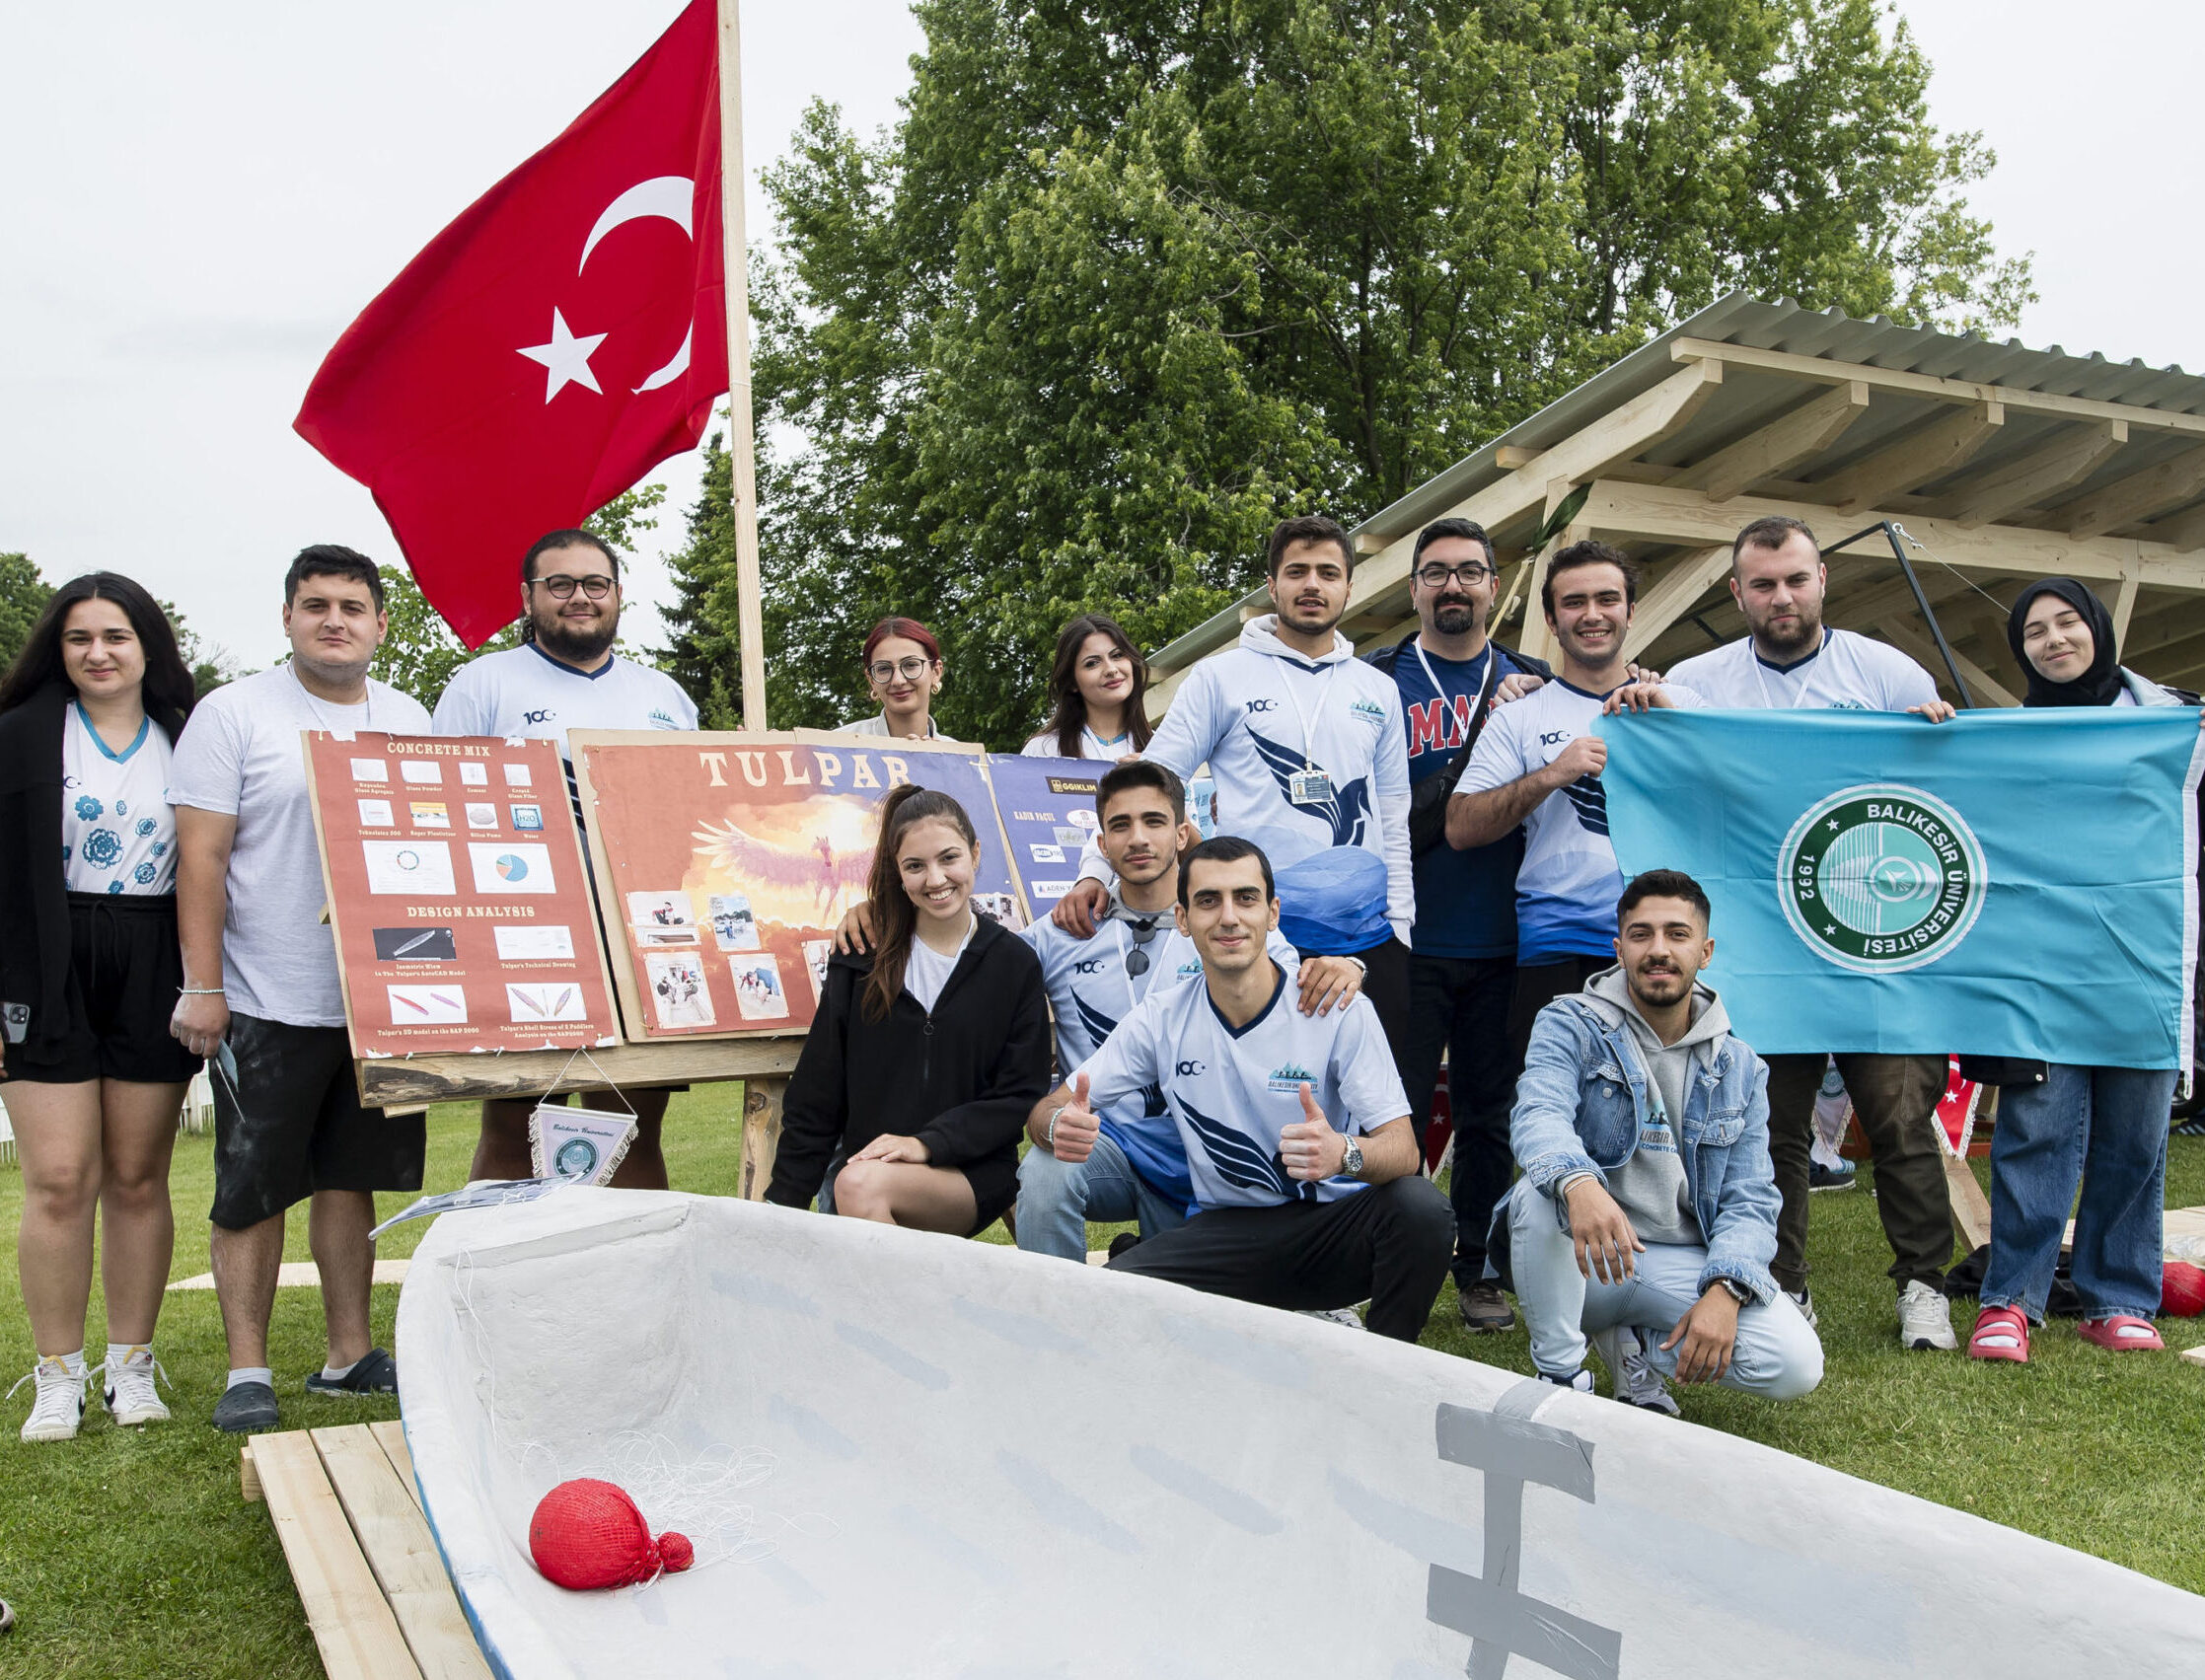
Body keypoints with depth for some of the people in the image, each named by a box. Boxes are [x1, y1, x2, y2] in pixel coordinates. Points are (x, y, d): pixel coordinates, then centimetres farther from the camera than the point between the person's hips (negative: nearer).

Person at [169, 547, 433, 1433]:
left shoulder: (409, 720, 11)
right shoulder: (233, 714, -2)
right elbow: (201, 859, -6)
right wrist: (203, 986, -12)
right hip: (267, 1001, -4)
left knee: (351, 1179, 12)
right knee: (252, 1191, 3)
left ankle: (348, 1354, 22)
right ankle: (247, 1370, 13)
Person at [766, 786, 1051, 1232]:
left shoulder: (1015, 964, 4)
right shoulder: (864, 957, 7)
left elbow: (1020, 1094, -1)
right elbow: (814, 1094, 7)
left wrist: (927, 1143, -14)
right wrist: (784, 1203, 0)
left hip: (972, 1175, -2)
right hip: (866, 1160, 2)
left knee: (862, 1184, -31)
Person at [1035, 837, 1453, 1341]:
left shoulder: (1340, 1011, -9)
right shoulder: (1160, 1020, -1)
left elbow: (1403, 1149, -15)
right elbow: (1046, 1109, 3)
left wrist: (1345, 1153, -39)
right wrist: (1061, 1124, -23)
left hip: (1333, 1227, -1)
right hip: (1226, 1232, 2)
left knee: (1420, 1204, -32)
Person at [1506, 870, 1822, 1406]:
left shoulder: (1740, 1070, 8)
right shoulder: (1569, 1025, -3)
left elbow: (1748, 1200, 3)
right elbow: (1538, 1115, -23)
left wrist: (1724, 1291, -18)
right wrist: (1579, 1182, -47)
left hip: (1683, 1262, 3)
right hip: (1582, 1260, -2)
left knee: (1797, 1366, -21)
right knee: (1539, 1195, -35)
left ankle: (1633, 1342, 6)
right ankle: (1560, 1373, -13)